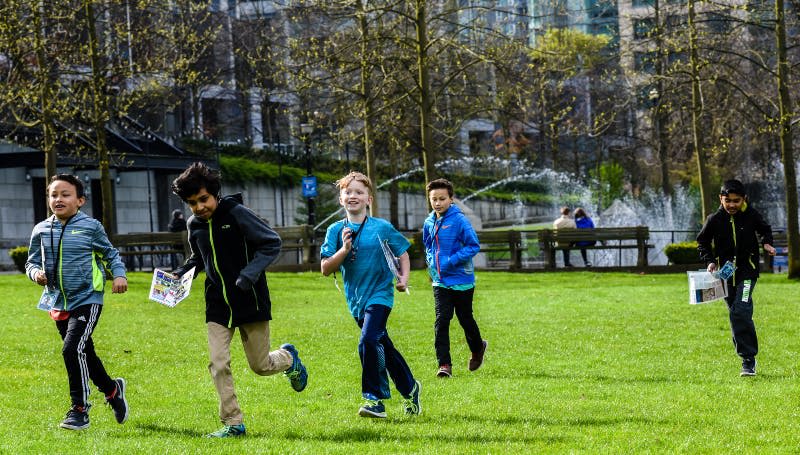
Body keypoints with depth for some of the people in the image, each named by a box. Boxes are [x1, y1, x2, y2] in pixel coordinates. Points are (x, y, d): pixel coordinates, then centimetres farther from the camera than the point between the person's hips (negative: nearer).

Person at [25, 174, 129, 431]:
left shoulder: (91, 227, -5)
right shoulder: (41, 231, 3)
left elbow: (111, 254, 7)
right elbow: (32, 262, 13)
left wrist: (119, 275, -9)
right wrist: (36, 273, -9)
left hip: (87, 300, -5)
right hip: (58, 303, 5)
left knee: (72, 349, -20)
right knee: (85, 354, 16)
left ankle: (79, 410, -10)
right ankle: (112, 389, 40)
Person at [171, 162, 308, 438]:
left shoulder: (236, 213, -15)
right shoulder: (194, 225, 3)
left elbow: (272, 243, -14)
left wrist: (249, 274, -24)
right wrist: (182, 272, 2)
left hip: (251, 300, -4)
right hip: (218, 304, 5)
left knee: (260, 366, 6)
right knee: (218, 365, -8)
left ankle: (288, 357, 40)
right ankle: (233, 423, 0)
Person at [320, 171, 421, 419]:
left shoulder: (382, 228, -5)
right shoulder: (335, 231, 1)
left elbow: (402, 253, 10)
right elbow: (326, 269, -3)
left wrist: (404, 277, -5)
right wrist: (344, 249, -17)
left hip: (380, 294, -4)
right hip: (356, 298, 4)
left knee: (369, 341, -23)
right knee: (383, 347, 14)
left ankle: (375, 399, -17)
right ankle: (409, 388, 33)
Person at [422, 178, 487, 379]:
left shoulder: (459, 220, -14)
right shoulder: (429, 222, 4)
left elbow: (473, 246, -15)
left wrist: (452, 261, -23)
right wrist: (431, 260, 3)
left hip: (461, 281, -4)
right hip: (440, 281, 4)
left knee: (465, 319, 13)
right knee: (441, 321, -8)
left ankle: (477, 347, 42)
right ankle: (444, 364, -8)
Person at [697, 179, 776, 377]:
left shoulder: (751, 215, -4)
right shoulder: (715, 219, -3)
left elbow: (765, 230, 15)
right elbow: (702, 241, 11)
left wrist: (767, 243, -4)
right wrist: (709, 260, -3)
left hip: (747, 271, -3)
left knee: (740, 311, -19)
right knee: (736, 315, 7)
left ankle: (748, 359, -16)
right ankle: (748, 358, 17)